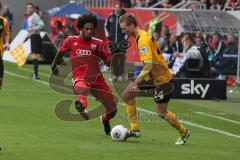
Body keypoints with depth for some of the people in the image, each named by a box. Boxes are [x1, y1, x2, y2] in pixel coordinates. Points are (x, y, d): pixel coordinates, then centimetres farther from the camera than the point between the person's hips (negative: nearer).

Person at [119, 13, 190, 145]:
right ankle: (134, 129, 7)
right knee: (126, 96, 3)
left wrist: (137, 82, -35)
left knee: (161, 113, -2)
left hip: (161, 78, -10)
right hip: (153, 75, 10)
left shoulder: (143, 39, -24)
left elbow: (149, 65, -32)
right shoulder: (141, 36, 6)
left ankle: (183, 133, 21)